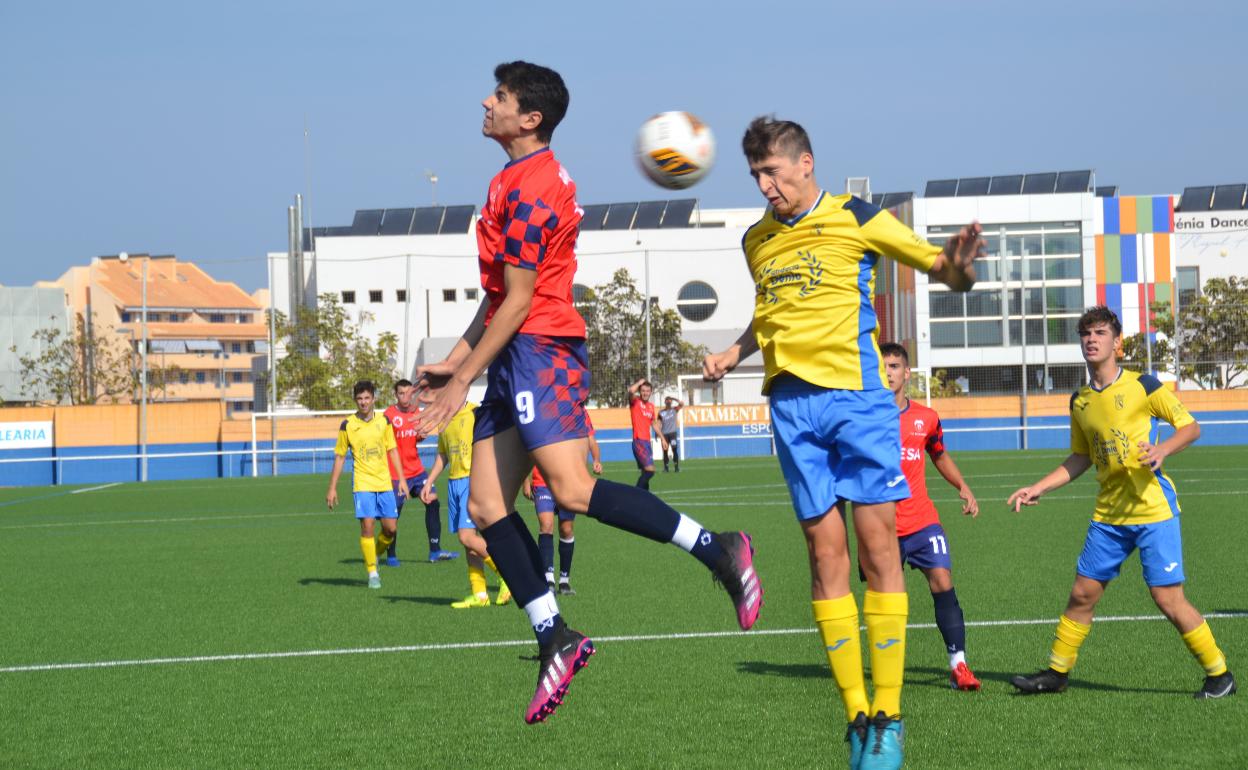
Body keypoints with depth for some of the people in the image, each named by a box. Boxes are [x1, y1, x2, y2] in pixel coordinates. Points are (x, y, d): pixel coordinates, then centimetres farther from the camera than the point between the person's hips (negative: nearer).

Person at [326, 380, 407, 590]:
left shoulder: (383, 421, 5)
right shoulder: (348, 425, -1)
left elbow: (393, 451, 12)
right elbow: (340, 457, 5)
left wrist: (401, 480, 6)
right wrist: (332, 488, 3)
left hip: (385, 483, 3)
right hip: (362, 484, -3)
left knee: (390, 527, 0)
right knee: (367, 525, -11)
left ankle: (375, 555, 28)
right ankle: (372, 572, -1)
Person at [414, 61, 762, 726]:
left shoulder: (530, 191, -13)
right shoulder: (517, 183, 19)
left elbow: (518, 301, -15)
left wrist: (464, 380, -11)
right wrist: (454, 360, 21)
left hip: (541, 348, -10)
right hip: (517, 357, 10)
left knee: (572, 491, -20)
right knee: (485, 505, 3)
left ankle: (716, 550, -14)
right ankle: (554, 638, 3)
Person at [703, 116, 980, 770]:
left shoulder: (857, 219, 0)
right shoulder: (757, 241, 14)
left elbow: (939, 265, 1)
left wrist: (957, 268, -22)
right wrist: (735, 352, 13)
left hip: (856, 392, -4)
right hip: (791, 402, 4)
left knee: (877, 544, -7)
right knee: (825, 553, 1)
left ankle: (888, 717, -2)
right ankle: (856, 717, 5)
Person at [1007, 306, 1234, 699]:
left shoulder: (1142, 385, -7)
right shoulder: (1080, 401, 9)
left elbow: (1190, 426, -4)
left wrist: (1162, 449, -23)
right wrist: (1038, 489, 13)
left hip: (1153, 508, -6)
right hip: (1108, 514, 6)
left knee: (1168, 599, -8)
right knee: (1083, 593, 7)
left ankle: (1219, 674, 6)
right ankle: (1056, 672, 21)